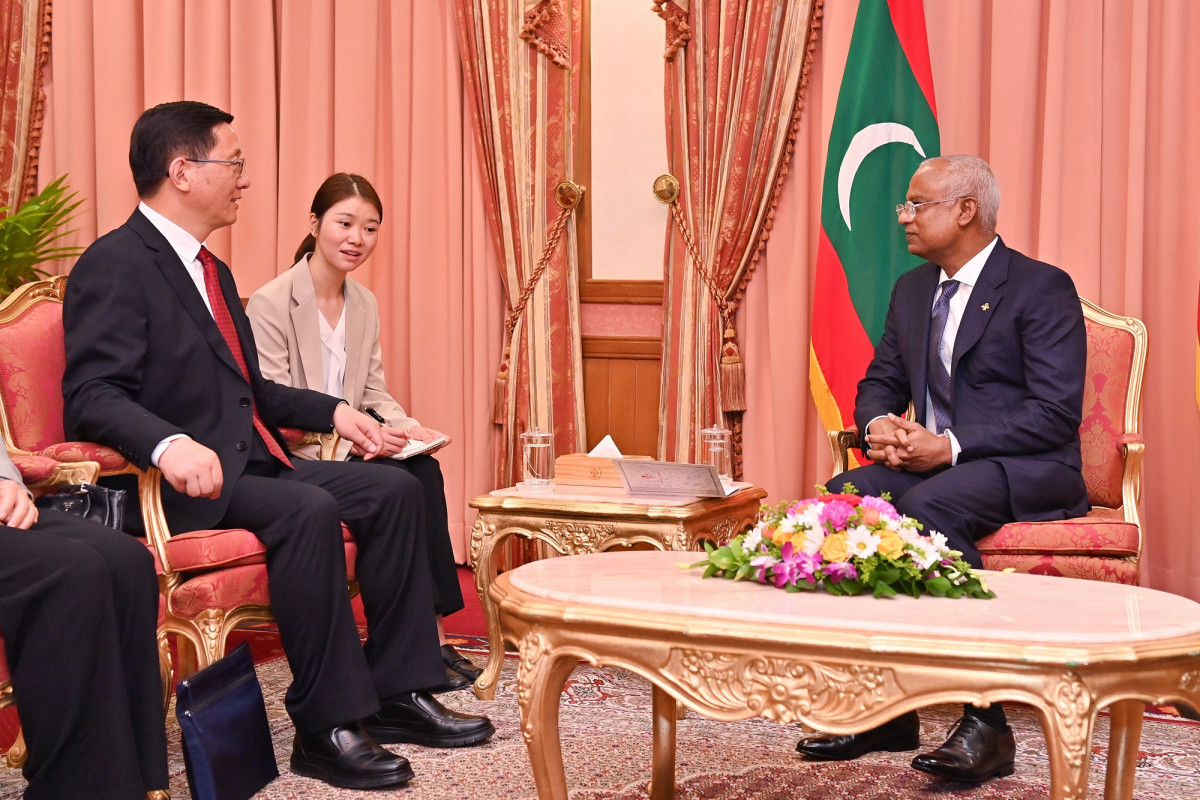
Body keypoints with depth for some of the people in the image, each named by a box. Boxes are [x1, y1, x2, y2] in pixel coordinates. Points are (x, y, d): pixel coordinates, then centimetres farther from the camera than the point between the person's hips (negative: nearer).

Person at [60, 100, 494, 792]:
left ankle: (397, 690, -1)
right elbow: (93, 394, -21)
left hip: (252, 462, 10)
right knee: (309, 512, -32)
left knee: (396, 489, -2)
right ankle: (328, 728, -23)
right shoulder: (114, 266, -10)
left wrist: (332, 412, 16)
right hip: (184, 481, -10)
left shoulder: (213, 272, 21)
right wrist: (169, 444, -39)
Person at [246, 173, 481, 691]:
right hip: (289, 464, -6)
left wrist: (406, 427, -8)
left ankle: (432, 635, -21)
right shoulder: (270, 303, -11)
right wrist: (349, 439, -26)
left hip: (351, 450, 7)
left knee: (424, 469, -22)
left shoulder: (365, 305, 12)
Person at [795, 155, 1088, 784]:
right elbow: (879, 382, 19)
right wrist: (878, 425, -6)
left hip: (1027, 471, -6)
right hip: (932, 464, 7)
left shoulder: (1042, 287, -7)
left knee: (929, 505, -36)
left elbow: (1056, 412, -15)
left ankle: (986, 725, -31)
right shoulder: (912, 289, 16)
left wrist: (952, 446, -23)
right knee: (841, 494, -23)